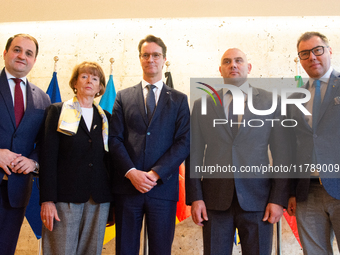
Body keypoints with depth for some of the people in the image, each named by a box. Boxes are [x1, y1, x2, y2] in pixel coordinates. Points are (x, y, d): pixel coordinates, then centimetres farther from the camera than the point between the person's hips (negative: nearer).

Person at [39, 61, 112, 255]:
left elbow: (109, 159, 12)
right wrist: (47, 200, -10)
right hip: (65, 197, -3)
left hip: (99, 200, 3)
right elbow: (48, 157, -3)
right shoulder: (57, 111, 5)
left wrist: (113, 202, 8)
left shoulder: (106, 118, 13)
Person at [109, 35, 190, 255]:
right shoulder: (123, 97, 12)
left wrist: (156, 173, -11)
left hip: (163, 186, 0)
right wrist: (131, 172, -11)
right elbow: (115, 139, 4)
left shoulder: (179, 100, 9)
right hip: (127, 187, 1)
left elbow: (184, 143, 0)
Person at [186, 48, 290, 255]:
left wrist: (279, 199, -4)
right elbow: (195, 154, 6)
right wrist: (195, 197, -2)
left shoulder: (271, 101, 6)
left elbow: (282, 154, 3)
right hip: (215, 199, 1)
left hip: (257, 199, 0)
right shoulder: (202, 105, 9)